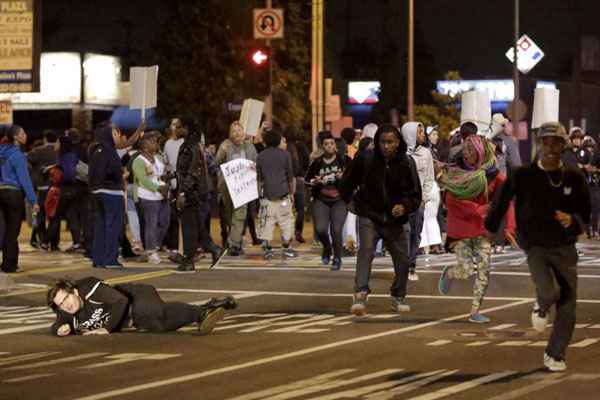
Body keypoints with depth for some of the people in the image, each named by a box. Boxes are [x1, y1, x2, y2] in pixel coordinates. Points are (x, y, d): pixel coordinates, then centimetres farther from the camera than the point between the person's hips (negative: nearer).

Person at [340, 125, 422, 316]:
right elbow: (347, 181, 10)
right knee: (366, 250, -24)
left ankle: (398, 298, 29)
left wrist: (405, 206, -17)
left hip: (394, 220, 3)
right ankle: (360, 295, -34)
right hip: (368, 216, -3)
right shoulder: (365, 159, -9)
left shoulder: (405, 164, -6)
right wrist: (349, 200, 9)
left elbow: (415, 194, 0)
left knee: (402, 259, 7)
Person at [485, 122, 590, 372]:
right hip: (536, 247, -2)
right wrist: (491, 227, 19)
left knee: (568, 305, 2)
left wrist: (572, 220, -21)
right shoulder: (524, 176, -7)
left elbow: (585, 213, 2)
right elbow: (502, 200, 8)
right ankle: (541, 308, 12)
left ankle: (555, 355, 21)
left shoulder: (574, 178, -2)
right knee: (550, 292, -25)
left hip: (565, 248, 2)